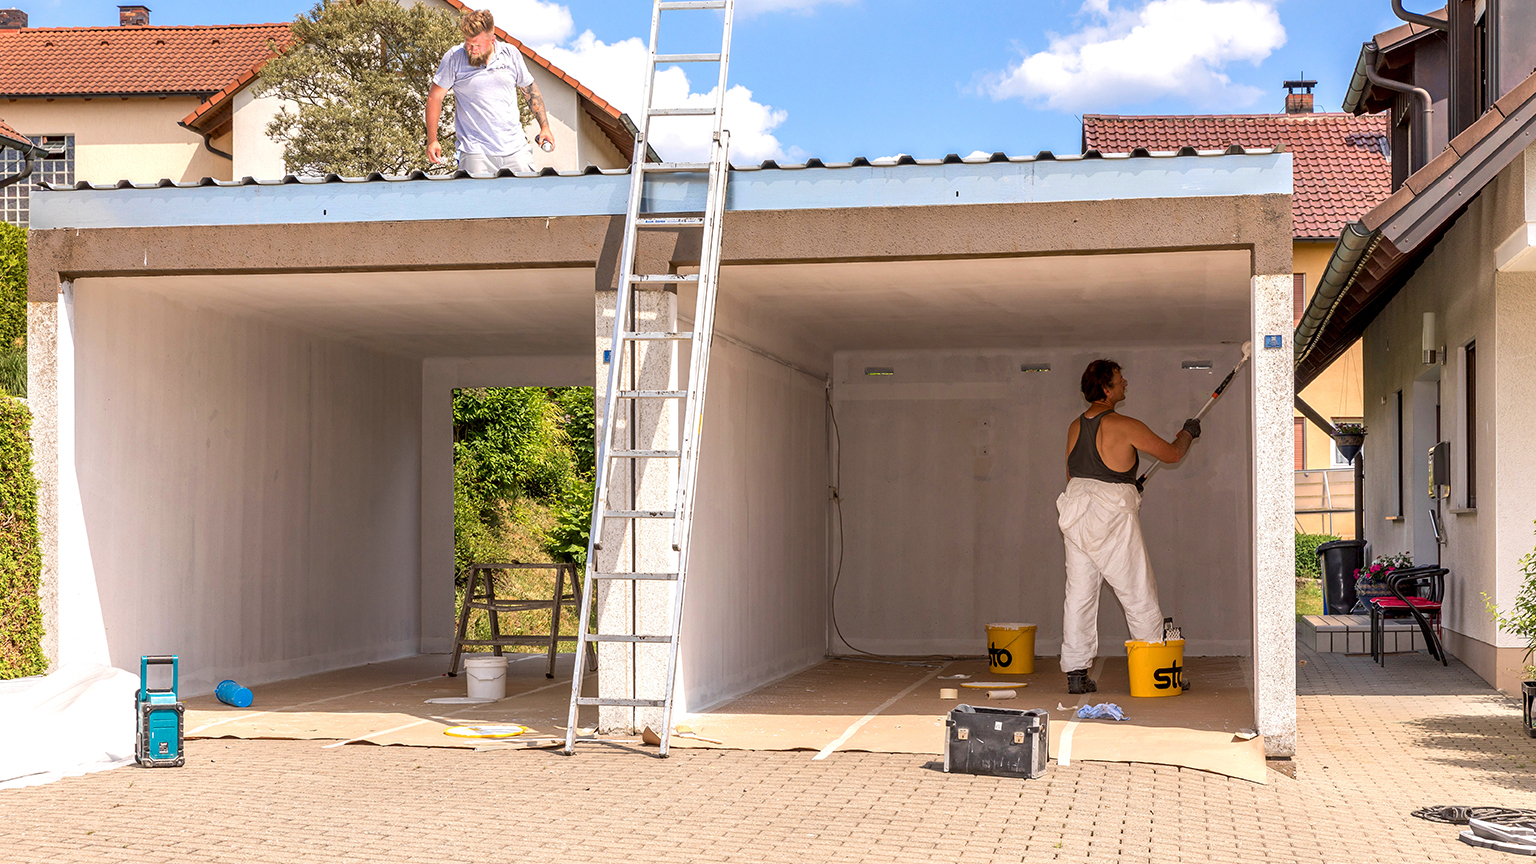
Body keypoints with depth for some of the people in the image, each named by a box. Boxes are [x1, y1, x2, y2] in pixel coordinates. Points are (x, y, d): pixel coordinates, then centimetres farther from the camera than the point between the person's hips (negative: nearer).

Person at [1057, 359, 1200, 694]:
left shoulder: (1075, 427, 9)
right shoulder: (1124, 426, -11)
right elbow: (1171, 453, -3)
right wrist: (1188, 433, 19)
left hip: (1076, 512, 6)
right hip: (1112, 514, -6)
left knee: (1078, 593, 6)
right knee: (1140, 595, 4)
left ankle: (1075, 673, 4)